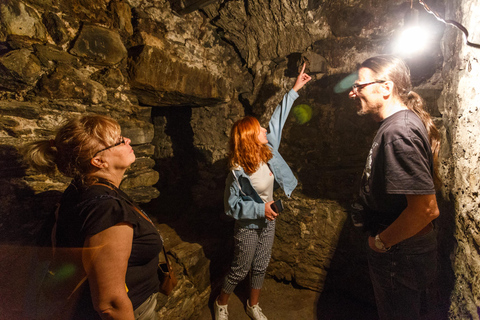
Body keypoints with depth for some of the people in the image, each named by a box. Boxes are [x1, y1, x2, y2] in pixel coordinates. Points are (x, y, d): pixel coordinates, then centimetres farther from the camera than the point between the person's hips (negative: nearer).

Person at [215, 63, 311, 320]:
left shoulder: (267, 152, -10)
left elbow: (277, 120, -3)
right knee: (240, 269, 13)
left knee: (260, 267, 20)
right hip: (248, 226, -6)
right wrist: (260, 209, -24)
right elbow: (231, 205, -18)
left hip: (268, 222, 6)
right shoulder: (238, 171, -26)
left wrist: (294, 90, 2)